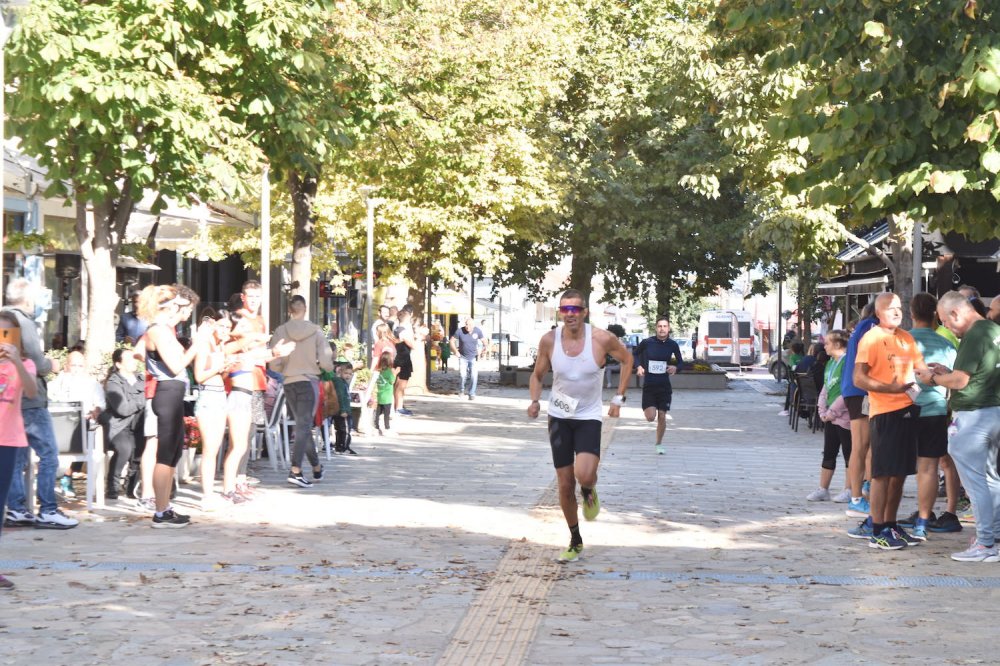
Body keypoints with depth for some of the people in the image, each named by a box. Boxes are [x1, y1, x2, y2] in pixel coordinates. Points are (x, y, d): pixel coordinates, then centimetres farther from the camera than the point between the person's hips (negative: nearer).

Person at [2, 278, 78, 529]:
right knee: (49, 454, -5)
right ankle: (47, 510, -6)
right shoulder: (23, 321, -14)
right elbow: (38, 364, -16)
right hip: (29, 400, -9)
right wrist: (50, 364, 4)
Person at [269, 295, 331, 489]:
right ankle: (295, 470, -16)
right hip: (309, 382, -3)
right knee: (304, 426, -2)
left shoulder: (281, 331, -5)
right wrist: (322, 365, 12)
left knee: (303, 425, 16)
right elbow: (326, 362, -11)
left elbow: (274, 363, -6)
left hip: (289, 383, 3)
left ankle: (316, 467, 27)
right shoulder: (315, 331, -9)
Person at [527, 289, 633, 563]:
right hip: (559, 417, 2)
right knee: (565, 485, 6)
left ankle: (589, 492, 14)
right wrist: (535, 400, -13)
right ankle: (575, 541, 25)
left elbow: (627, 360, 4)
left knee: (583, 475, -25)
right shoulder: (549, 340, -9)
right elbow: (537, 375, 6)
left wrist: (619, 398, 0)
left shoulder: (602, 339, -15)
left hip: (589, 417, -2)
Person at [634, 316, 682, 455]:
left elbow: (681, 362, 9)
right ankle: (648, 407, 29)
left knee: (662, 417, 2)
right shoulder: (647, 343, -9)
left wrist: (675, 367, -13)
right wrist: (638, 366, -8)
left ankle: (659, 444, 23)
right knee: (650, 417, -9)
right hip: (649, 385, -1)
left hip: (664, 386, 1)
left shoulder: (673, 344, -3)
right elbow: (636, 354, 9)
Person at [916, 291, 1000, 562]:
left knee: (975, 480, -4)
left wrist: (933, 378, -3)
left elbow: (960, 380, -20)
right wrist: (947, 372, 14)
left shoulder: (974, 336, -17)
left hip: (974, 415, -9)